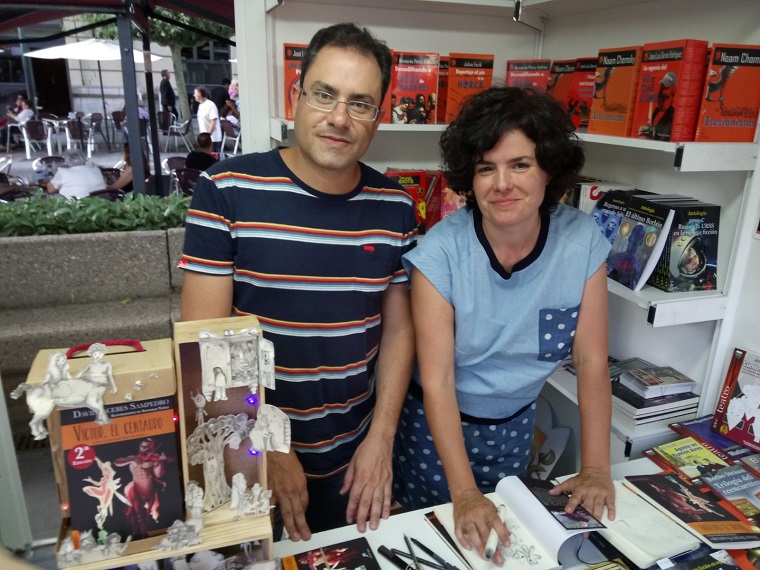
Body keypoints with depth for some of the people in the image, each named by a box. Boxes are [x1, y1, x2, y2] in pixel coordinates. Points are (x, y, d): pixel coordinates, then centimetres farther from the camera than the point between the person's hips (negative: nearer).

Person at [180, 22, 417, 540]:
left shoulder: (394, 207, -5)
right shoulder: (227, 191, -16)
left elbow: (398, 328, 2)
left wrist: (381, 438, -4)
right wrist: (268, 451, -15)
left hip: (354, 458, 3)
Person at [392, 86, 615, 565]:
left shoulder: (583, 241, -17)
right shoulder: (440, 252, -25)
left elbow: (592, 363, -11)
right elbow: (437, 381, -24)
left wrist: (597, 468, -14)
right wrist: (465, 494, -28)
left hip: (516, 423, 3)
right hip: (438, 422, -2)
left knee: (508, 538, 26)